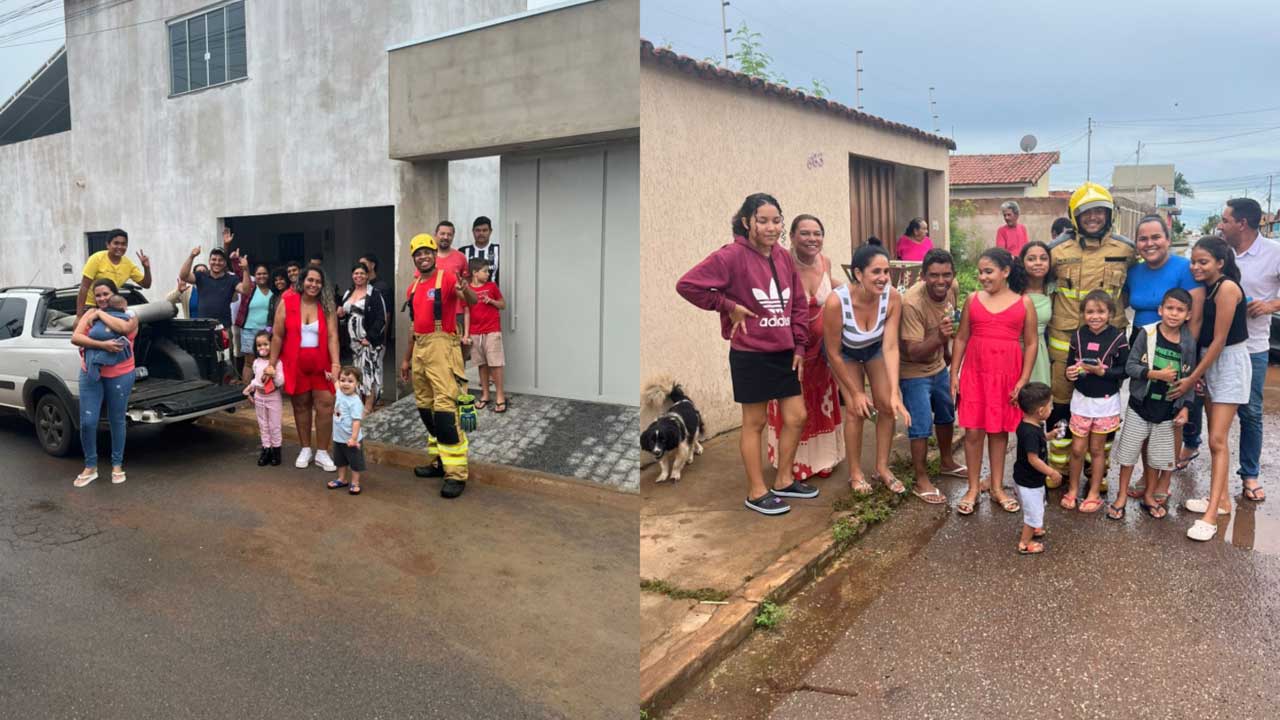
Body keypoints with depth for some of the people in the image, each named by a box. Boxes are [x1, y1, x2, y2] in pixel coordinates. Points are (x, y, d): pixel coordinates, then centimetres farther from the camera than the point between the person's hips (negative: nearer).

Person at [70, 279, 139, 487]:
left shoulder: (129, 315, -2)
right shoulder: (90, 314, 4)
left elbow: (123, 328, -26)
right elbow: (75, 338, -9)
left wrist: (101, 314, -14)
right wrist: (102, 344, -23)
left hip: (120, 376, -2)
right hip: (90, 375, 2)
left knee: (116, 421, 9)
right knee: (87, 422, -1)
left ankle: (117, 465, 23)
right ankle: (90, 467, 14)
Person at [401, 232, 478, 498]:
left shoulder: (446, 278, -6)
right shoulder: (413, 288, 16)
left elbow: (472, 301, -25)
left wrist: (466, 290, -48)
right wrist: (407, 358, 24)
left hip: (441, 346, -8)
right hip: (420, 348, 8)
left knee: (445, 409, -14)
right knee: (425, 408, 12)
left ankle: (456, 473, -11)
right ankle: (440, 461, 24)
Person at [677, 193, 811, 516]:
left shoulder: (785, 257, 5)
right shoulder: (731, 256, -15)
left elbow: (797, 305, 13)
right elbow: (687, 285, -20)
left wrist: (799, 346, 8)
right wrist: (728, 306, -16)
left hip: (784, 353, 7)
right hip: (751, 355, -7)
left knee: (796, 418, 12)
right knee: (755, 423, 5)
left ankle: (784, 480, 31)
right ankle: (757, 492, 19)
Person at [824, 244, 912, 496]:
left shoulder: (892, 297, -31)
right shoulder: (836, 301, -38)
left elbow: (890, 347, -30)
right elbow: (834, 353, -25)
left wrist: (895, 393, -38)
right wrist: (855, 392, -17)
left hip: (875, 348, 3)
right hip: (846, 352, -3)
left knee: (887, 406, -3)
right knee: (856, 409, -11)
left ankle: (882, 468, 15)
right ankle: (855, 472, 8)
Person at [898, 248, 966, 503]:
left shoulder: (951, 288, -12)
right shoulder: (912, 303, -34)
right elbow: (913, 352, -35)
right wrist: (938, 338, -51)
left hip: (939, 366, 8)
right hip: (914, 371, -8)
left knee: (947, 414, 22)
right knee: (922, 426, -5)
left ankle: (947, 463, 44)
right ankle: (921, 481, 12)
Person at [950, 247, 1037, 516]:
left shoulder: (1024, 303, 0)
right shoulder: (972, 300, 3)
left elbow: (1030, 343, 1)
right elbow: (961, 339, 6)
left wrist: (1023, 380, -6)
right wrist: (954, 375, 2)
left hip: (1007, 375, -1)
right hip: (975, 373, 1)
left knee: (999, 431, 10)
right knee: (973, 431, 1)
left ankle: (997, 488, 22)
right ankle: (973, 489, 13)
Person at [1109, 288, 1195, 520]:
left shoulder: (1189, 343, -3)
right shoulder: (1147, 333, -10)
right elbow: (1130, 366, -11)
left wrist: (1185, 407, -1)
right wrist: (1157, 374, -22)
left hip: (1167, 410, 2)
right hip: (1140, 405, -2)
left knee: (1159, 456, 12)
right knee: (1128, 452, 6)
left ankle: (1149, 495, 30)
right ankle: (1122, 496, 20)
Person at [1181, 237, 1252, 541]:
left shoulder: (1227, 288, -19)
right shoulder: (1205, 287, 6)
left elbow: (1219, 340, -19)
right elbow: (1202, 333, 7)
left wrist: (1193, 378, -14)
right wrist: (1195, 373, -3)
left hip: (1229, 363, -8)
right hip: (1209, 362, 8)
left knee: (1217, 440, -10)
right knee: (1214, 438, 13)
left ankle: (1211, 516, -9)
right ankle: (1221, 499, 24)